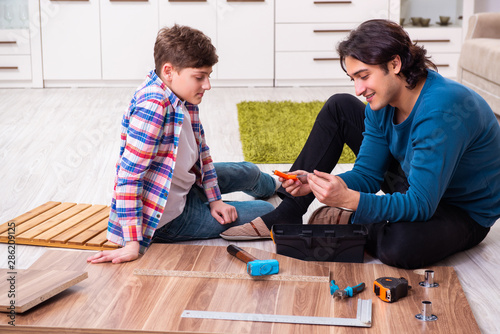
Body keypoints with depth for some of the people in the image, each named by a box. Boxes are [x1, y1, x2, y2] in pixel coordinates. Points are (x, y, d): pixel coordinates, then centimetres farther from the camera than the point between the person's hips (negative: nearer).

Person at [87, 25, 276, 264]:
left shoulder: (183, 96, -6)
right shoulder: (153, 107, -34)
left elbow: (200, 148, 7)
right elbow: (129, 175, -36)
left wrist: (214, 199, 5)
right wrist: (132, 243, -37)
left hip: (186, 188, 8)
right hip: (169, 218, -8)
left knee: (248, 172, 29)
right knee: (267, 213, 6)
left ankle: (275, 186, 68)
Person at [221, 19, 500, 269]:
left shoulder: (442, 110, -35)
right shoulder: (382, 100, -9)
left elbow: (421, 204, -36)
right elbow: (367, 174, -5)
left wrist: (349, 199, -46)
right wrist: (315, 182, -23)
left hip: (463, 212, -7)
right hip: (415, 184, 7)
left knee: (400, 246, -41)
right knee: (340, 108, 1)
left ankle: (347, 225, -5)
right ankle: (287, 216, 2)